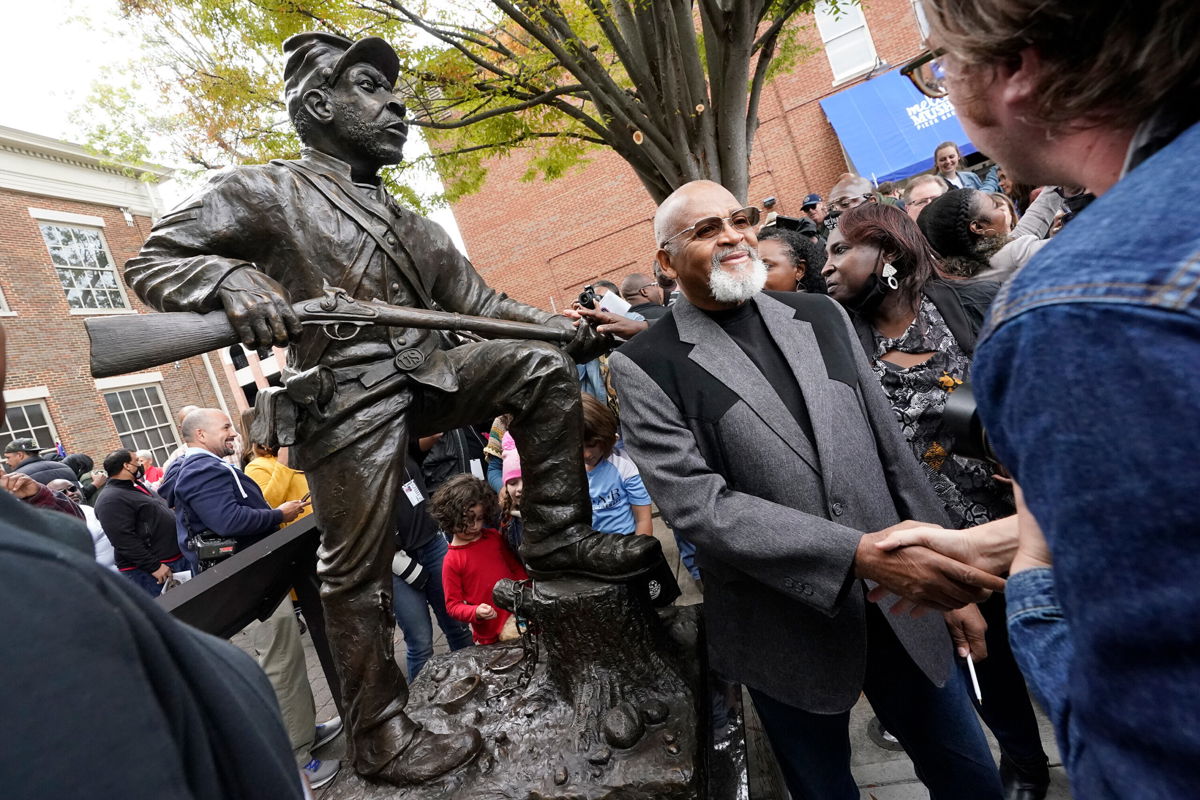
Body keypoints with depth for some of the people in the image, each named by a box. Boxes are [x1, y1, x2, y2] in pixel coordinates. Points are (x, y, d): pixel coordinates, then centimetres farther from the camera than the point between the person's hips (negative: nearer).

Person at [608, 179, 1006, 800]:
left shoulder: (820, 316, 5)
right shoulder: (646, 367, -10)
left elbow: (891, 448, 9)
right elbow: (697, 506, -18)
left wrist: (948, 570, 9)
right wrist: (857, 554, -26)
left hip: (901, 605, 4)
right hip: (789, 636, -3)